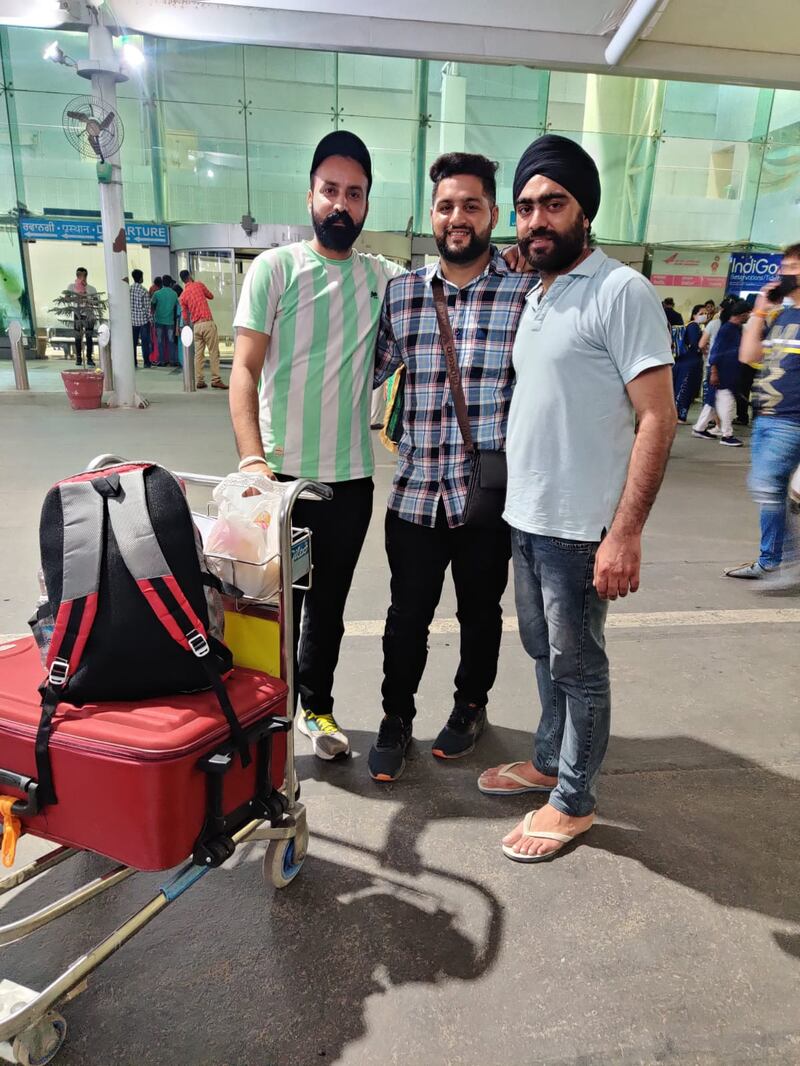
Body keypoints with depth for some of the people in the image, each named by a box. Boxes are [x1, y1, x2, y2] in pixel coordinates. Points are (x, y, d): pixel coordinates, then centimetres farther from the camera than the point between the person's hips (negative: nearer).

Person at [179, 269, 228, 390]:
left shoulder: (182, 296, 11)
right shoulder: (198, 285, 1)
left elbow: (185, 316, 12)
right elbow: (211, 296, 16)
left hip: (196, 325, 5)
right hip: (207, 322, -4)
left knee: (198, 354, 8)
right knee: (214, 352, -3)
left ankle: (199, 381, 6)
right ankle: (216, 380, -8)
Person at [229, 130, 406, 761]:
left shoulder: (384, 277, 8)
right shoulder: (276, 267, -2)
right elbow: (245, 369, -8)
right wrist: (252, 457, -22)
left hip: (350, 477, 3)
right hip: (281, 473, -3)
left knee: (329, 602, 15)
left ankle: (316, 706, 34)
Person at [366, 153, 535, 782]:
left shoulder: (527, 290, -3)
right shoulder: (401, 293, 6)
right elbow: (365, 371, 14)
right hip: (416, 490, 2)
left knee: (481, 612, 17)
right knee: (407, 616, 11)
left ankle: (471, 706, 41)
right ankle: (396, 718, 33)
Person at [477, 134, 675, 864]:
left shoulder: (622, 292, -12)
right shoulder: (537, 297, 13)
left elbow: (657, 419, -17)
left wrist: (625, 533, -22)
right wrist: (518, 500, 13)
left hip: (580, 526, -8)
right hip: (526, 517, 8)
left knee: (578, 665, 6)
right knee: (544, 652, 20)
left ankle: (574, 801, 25)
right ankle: (549, 762, 39)